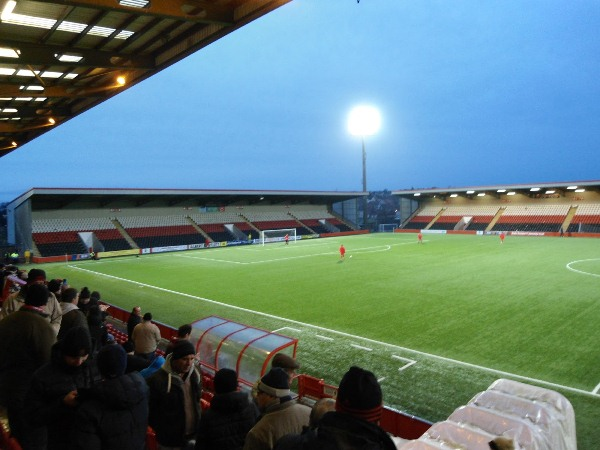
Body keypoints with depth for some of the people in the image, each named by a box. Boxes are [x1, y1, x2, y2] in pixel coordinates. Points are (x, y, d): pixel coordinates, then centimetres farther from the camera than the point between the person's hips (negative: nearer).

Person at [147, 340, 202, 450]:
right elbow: (149, 410, -13)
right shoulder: (157, 380, -22)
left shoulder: (194, 373, -3)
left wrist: (197, 424, 10)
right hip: (170, 441, -5)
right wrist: (162, 430, -5)